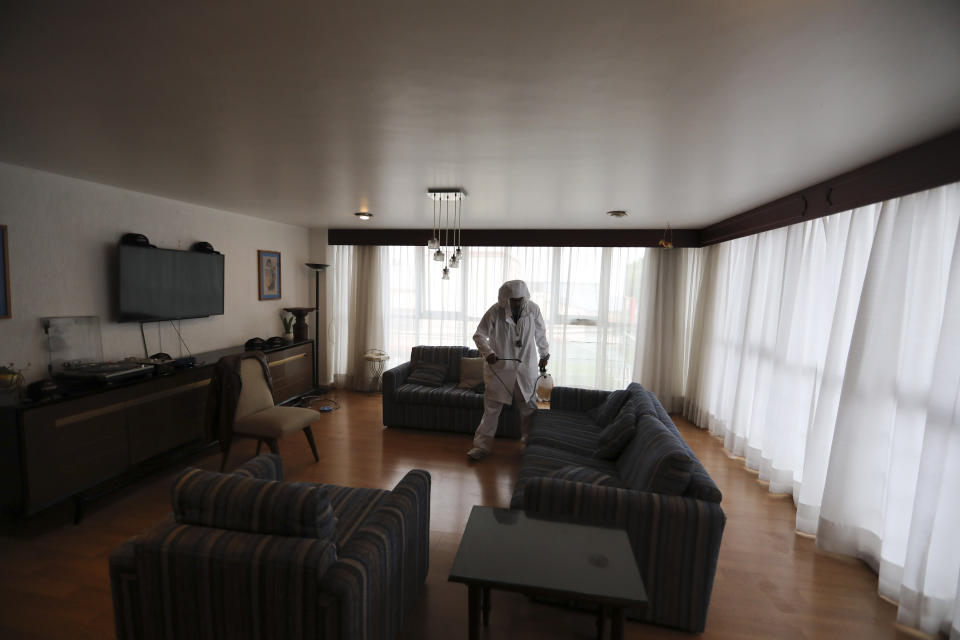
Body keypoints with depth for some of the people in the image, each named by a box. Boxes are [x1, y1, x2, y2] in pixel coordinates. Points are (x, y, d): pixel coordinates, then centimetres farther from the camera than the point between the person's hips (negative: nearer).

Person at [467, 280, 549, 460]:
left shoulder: (533, 309, -6)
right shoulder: (494, 312, -14)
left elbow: (540, 333, 10)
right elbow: (479, 335, -6)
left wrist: (544, 354, 16)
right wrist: (488, 353, -21)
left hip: (526, 369, 3)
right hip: (499, 368, -2)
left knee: (529, 408, 12)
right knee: (491, 408, 3)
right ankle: (482, 445, 15)